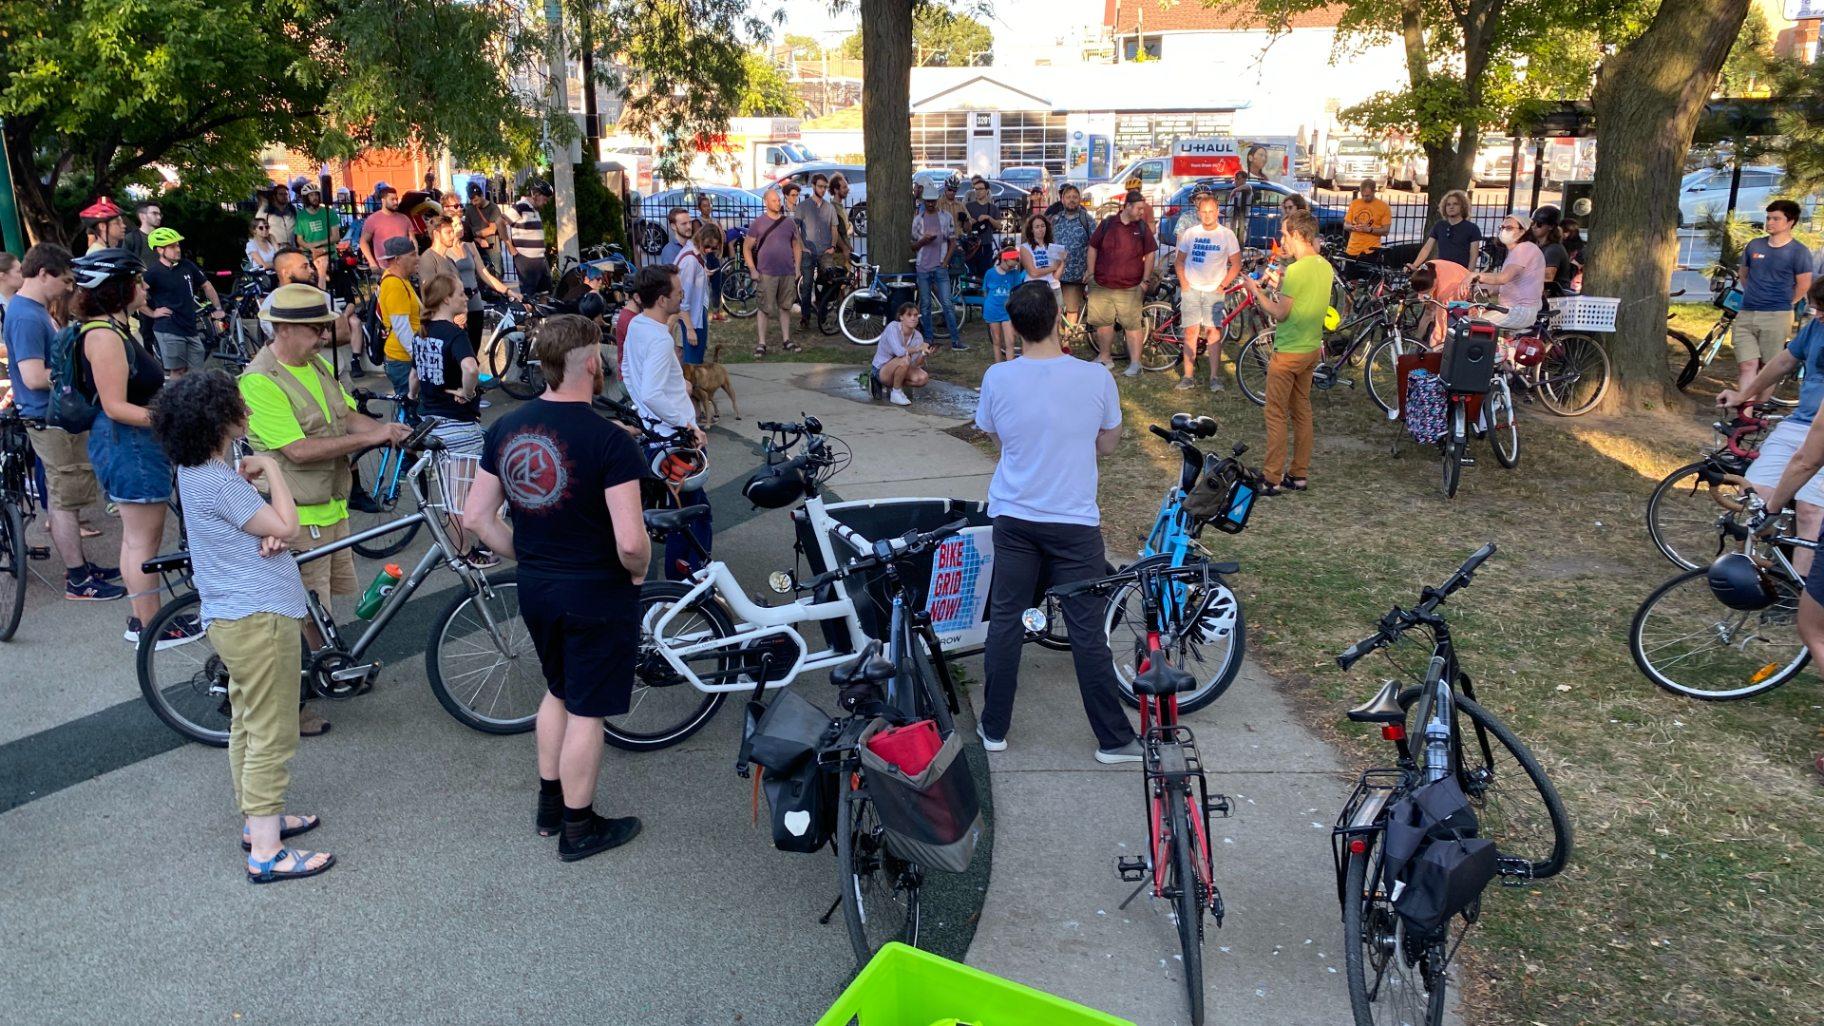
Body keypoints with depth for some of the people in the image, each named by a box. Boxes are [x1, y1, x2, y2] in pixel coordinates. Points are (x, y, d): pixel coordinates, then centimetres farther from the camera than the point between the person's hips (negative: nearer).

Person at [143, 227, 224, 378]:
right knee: (177, 373, -3)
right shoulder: (153, 273, -10)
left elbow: (206, 286, 20)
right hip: (169, 331, -5)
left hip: (191, 329, 6)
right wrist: (152, 313, -11)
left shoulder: (187, 266, 7)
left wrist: (218, 309, 16)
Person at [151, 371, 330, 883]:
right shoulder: (216, 482, -22)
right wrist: (270, 469, -7)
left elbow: (269, 527, 13)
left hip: (234, 615, 11)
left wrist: (270, 532, -10)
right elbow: (286, 526, -18)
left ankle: (257, 819, 35)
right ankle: (267, 853, 2)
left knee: (247, 726, 21)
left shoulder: (200, 471, 10)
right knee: (272, 736, -4)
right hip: (260, 618, -11)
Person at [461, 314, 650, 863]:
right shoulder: (609, 441, -22)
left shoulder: (506, 428, -2)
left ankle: (549, 806, 39)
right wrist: (638, 570, -6)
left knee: (558, 691, 26)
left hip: (534, 587, 6)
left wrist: (528, 558, 13)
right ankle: (578, 828, 25)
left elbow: (477, 517, 3)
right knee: (586, 712, 9)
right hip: (597, 594, -6)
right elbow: (630, 540, -27)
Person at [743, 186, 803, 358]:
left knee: (785, 307, 10)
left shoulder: (789, 222, 10)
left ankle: (786, 340, 19)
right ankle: (761, 344, -3)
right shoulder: (758, 223, -1)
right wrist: (753, 270, -8)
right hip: (767, 273, -4)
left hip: (788, 273, 4)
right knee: (766, 308, -5)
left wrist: (797, 267, 8)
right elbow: (746, 247, 0)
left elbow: (797, 245, 17)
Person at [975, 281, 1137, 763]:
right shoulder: (1095, 378, -12)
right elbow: (1107, 445, 3)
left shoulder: (997, 378, -9)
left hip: (1013, 517, 2)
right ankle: (1113, 739, 17)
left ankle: (994, 728, 23)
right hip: (1075, 521, -2)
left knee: (1005, 621, 13)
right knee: (1087, 631, 6)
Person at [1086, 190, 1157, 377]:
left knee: (1133, 324, -3)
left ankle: (1135, 362, 3)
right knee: (1103, 322, 10)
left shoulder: (1142, 227, 3)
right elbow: (1093, 248, 8)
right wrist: (1091, 274, 4)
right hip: (1102, 285, 1)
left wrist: (1145, 281, -1)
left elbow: (1149, 254, 4)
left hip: (1130, 287, -1)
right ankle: (1105, 358, 25)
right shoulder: (1107, 223, 3)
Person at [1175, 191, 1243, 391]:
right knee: (1191, 332, 1)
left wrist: (1223, 285, -6)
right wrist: (1183, 283, -1)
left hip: (1214, 291, -1)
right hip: (1191, 290, 1)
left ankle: (1215, 377, 1)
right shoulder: (1190, 233, 4)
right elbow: (1180, 260, 11)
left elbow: (1236, 264, 2)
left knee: (1214, 332, -4)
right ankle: (1189, 376, 5)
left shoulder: (1227, 235, -1)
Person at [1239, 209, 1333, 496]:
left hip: (1288, 353, -8)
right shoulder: (1325, 267, 5)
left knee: (1276, 415, -1)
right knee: (1302, 411, 15)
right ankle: (1300, 474, 21)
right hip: (1312, 349, 8)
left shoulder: (1296, 270, -22)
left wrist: (1256, 291, -6)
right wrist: (1279, 286, 13)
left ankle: (1272, 479, 3)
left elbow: (1280, 313, -18)